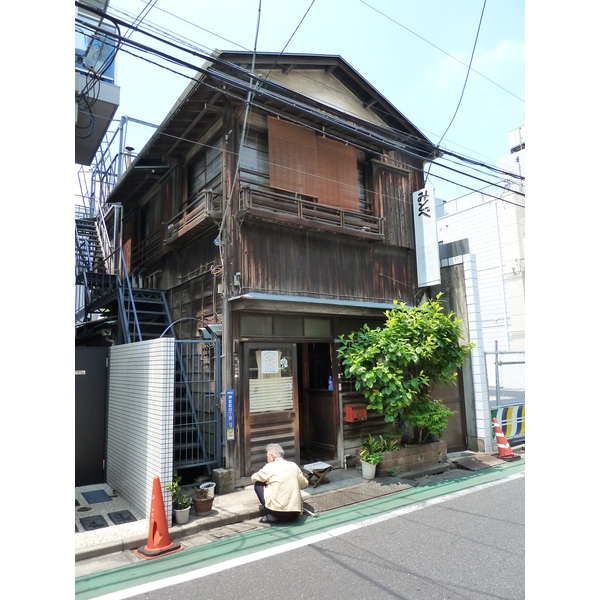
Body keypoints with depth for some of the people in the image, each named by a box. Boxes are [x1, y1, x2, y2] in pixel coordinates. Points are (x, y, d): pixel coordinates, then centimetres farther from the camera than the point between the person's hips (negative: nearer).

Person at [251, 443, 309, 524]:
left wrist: (265, 479, 33)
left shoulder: (270, 467, -3)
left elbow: (253, 478, 14)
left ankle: (272, 517, 5)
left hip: (278, 511, -5)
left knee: (258, 484, 11)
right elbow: (304, 483, 20)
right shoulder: (293, 465, 8)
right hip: (296, 513, 5)